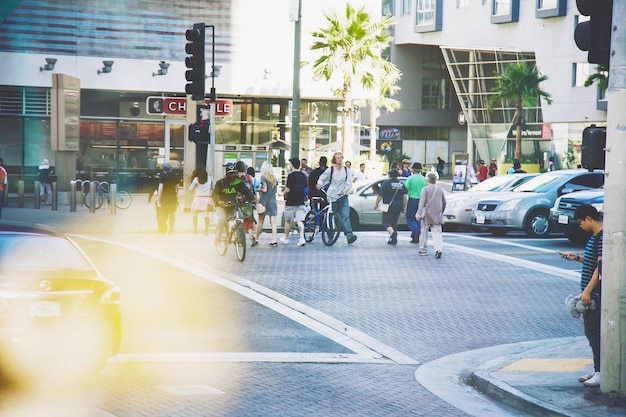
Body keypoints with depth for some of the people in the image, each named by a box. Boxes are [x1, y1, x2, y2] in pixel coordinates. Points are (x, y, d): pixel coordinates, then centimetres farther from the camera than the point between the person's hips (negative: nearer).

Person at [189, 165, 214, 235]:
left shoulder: (196, 179, -5)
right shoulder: (210, 178, 3)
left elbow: (190, 189, 2)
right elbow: (212, 188, 10)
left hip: (198, 198, -2)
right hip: (207, 198, 2)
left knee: (194, 214, 12)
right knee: (206, 215, -2)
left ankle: (195, 230, 10)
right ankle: (206, 230, -9)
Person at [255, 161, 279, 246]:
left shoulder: (263, 177, -10)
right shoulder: (274, 178, 6)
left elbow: (264, 189, -16)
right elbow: (276, 189, 11)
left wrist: (258, 189, 1)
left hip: (264, 201, -4)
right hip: (273, 201, 4)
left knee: (260, 222, 6)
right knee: (273, 222, 2)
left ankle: (256, 239, 13)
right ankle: (274, 240, -7)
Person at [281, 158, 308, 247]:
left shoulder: (291, 175, -13)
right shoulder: (303, 175, 5)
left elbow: (288, 189, -15)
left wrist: (284, 193, 5)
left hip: (291, 202, -4)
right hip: (301, 202, 4)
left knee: (288, 220, 12)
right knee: (300, 221, 0)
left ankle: (286, 238, 24)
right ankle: (302, 238, -15)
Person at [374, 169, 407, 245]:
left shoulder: (386, 183, -8)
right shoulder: (401, 183, 10)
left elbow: (380, 195, -8)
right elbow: (405, 196, 10)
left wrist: (376, 203, 4)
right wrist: (404, 206, 16)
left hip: (389, 205, -6)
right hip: (398, 206, 6)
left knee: (386, 222, -3)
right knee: (394, 222, 16)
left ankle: (392, 232, -31)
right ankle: (393, 239, 13)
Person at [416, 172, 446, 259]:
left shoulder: (425, 189, -5)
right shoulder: (440, 190, 10)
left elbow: (422, 202, -13)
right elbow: (444, 203, 16)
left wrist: (419, 213, -16)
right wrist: (441, 212, 29)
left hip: (427, 214, -3)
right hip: (437, 216, 3)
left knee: (424, 232, 11)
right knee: (437, 233, -1)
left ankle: (423, 250, 18)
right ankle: (438, 249, -20)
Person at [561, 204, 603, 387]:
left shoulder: (602, 238, -16)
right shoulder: (595, 237, 15)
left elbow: (601, 266, -21)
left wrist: (588, 291, -23)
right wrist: (576, 258, 16)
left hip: (595, 295, -10)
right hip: (591, 295, 10)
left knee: (595, 332, -7)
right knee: (591, 332, 13)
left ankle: (601, 372, -3)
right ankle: (597, 370, 20)